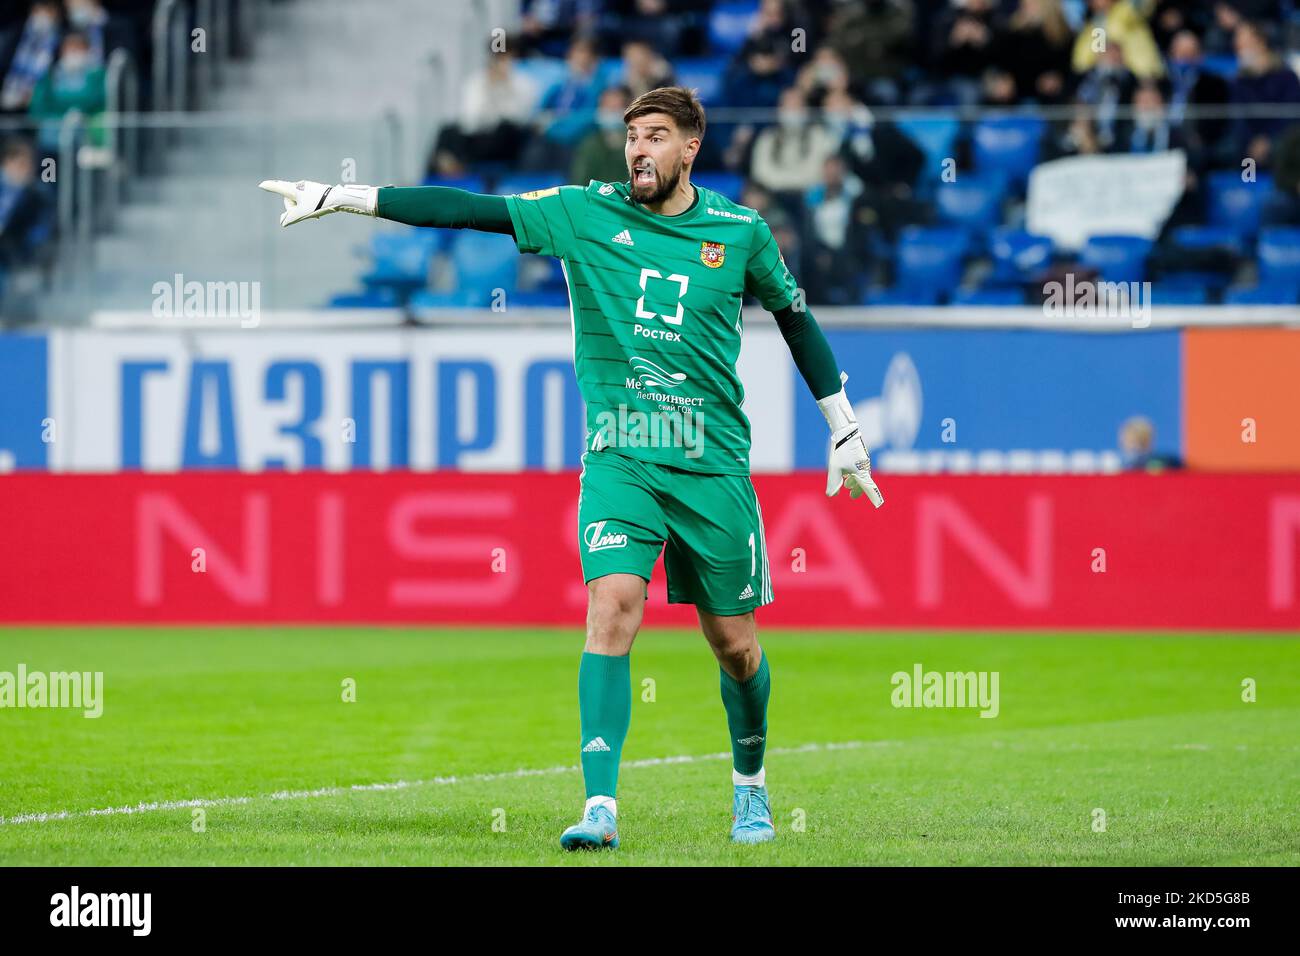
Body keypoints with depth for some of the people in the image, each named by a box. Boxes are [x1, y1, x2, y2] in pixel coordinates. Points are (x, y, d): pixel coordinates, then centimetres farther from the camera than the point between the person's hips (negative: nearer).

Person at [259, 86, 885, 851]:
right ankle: (601, 809, -22)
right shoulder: (586, 214, 0)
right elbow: (467, 209, -4)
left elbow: (795, 317, 16)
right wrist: (343, 199, -11)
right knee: (613, 603, -20)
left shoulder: (740, 232, 2)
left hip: (714, 464, 1)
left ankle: (750, 788, 33)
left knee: (734, 641, 6)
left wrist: (845, 430, 19)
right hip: (619, 458, -1)